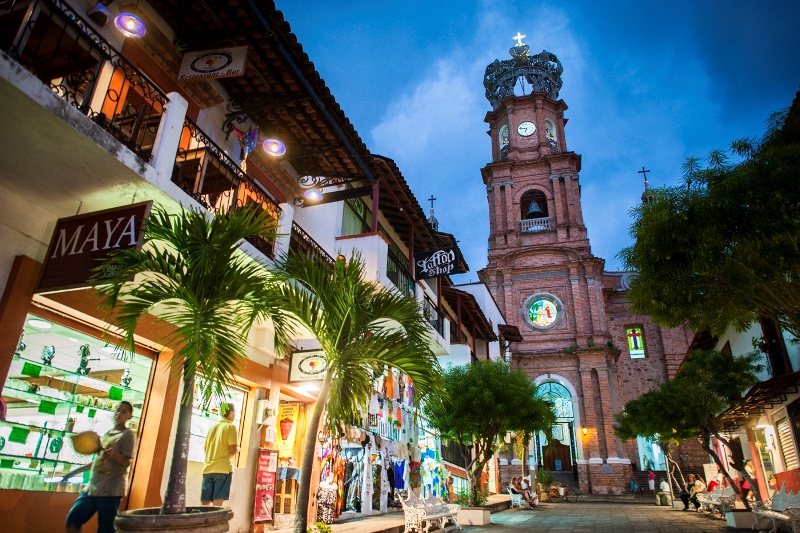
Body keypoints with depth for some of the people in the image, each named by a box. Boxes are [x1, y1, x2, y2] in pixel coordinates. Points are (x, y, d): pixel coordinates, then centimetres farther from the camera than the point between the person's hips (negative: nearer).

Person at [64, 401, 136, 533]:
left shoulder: (127, 434, -6)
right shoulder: (107, 433, 16)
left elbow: (127, 463, -13)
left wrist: (113, 454, -31)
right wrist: (73, 472, 24)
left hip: (111, 489, -8)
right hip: (92, 486, 8)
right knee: (72, 520, 4)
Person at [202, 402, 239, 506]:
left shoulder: (213, 427, 15)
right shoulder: (231, 427, -5)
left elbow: (206, 449, 20)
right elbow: (233, 450, -13)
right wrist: (238, 449, 8)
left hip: (208, 468, 6)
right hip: (223, 469, -6)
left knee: (205, 504, 9)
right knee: (217, 503, -6)